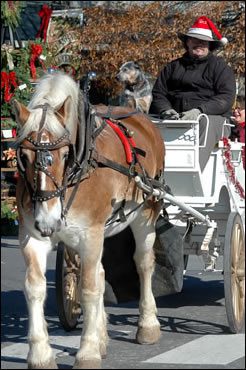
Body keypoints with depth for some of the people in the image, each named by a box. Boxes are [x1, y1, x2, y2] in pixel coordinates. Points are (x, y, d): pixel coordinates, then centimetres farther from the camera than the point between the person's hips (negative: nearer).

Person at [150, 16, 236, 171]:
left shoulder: (220, 67, 10)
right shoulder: (173, 67, 23)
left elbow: (226, 98, -4)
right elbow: (158, 93, 15)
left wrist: (199, 110, -21)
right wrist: (166, 110, -10)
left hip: (214, 118, -3)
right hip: (176, 117, 3)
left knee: (206, 124, -39)